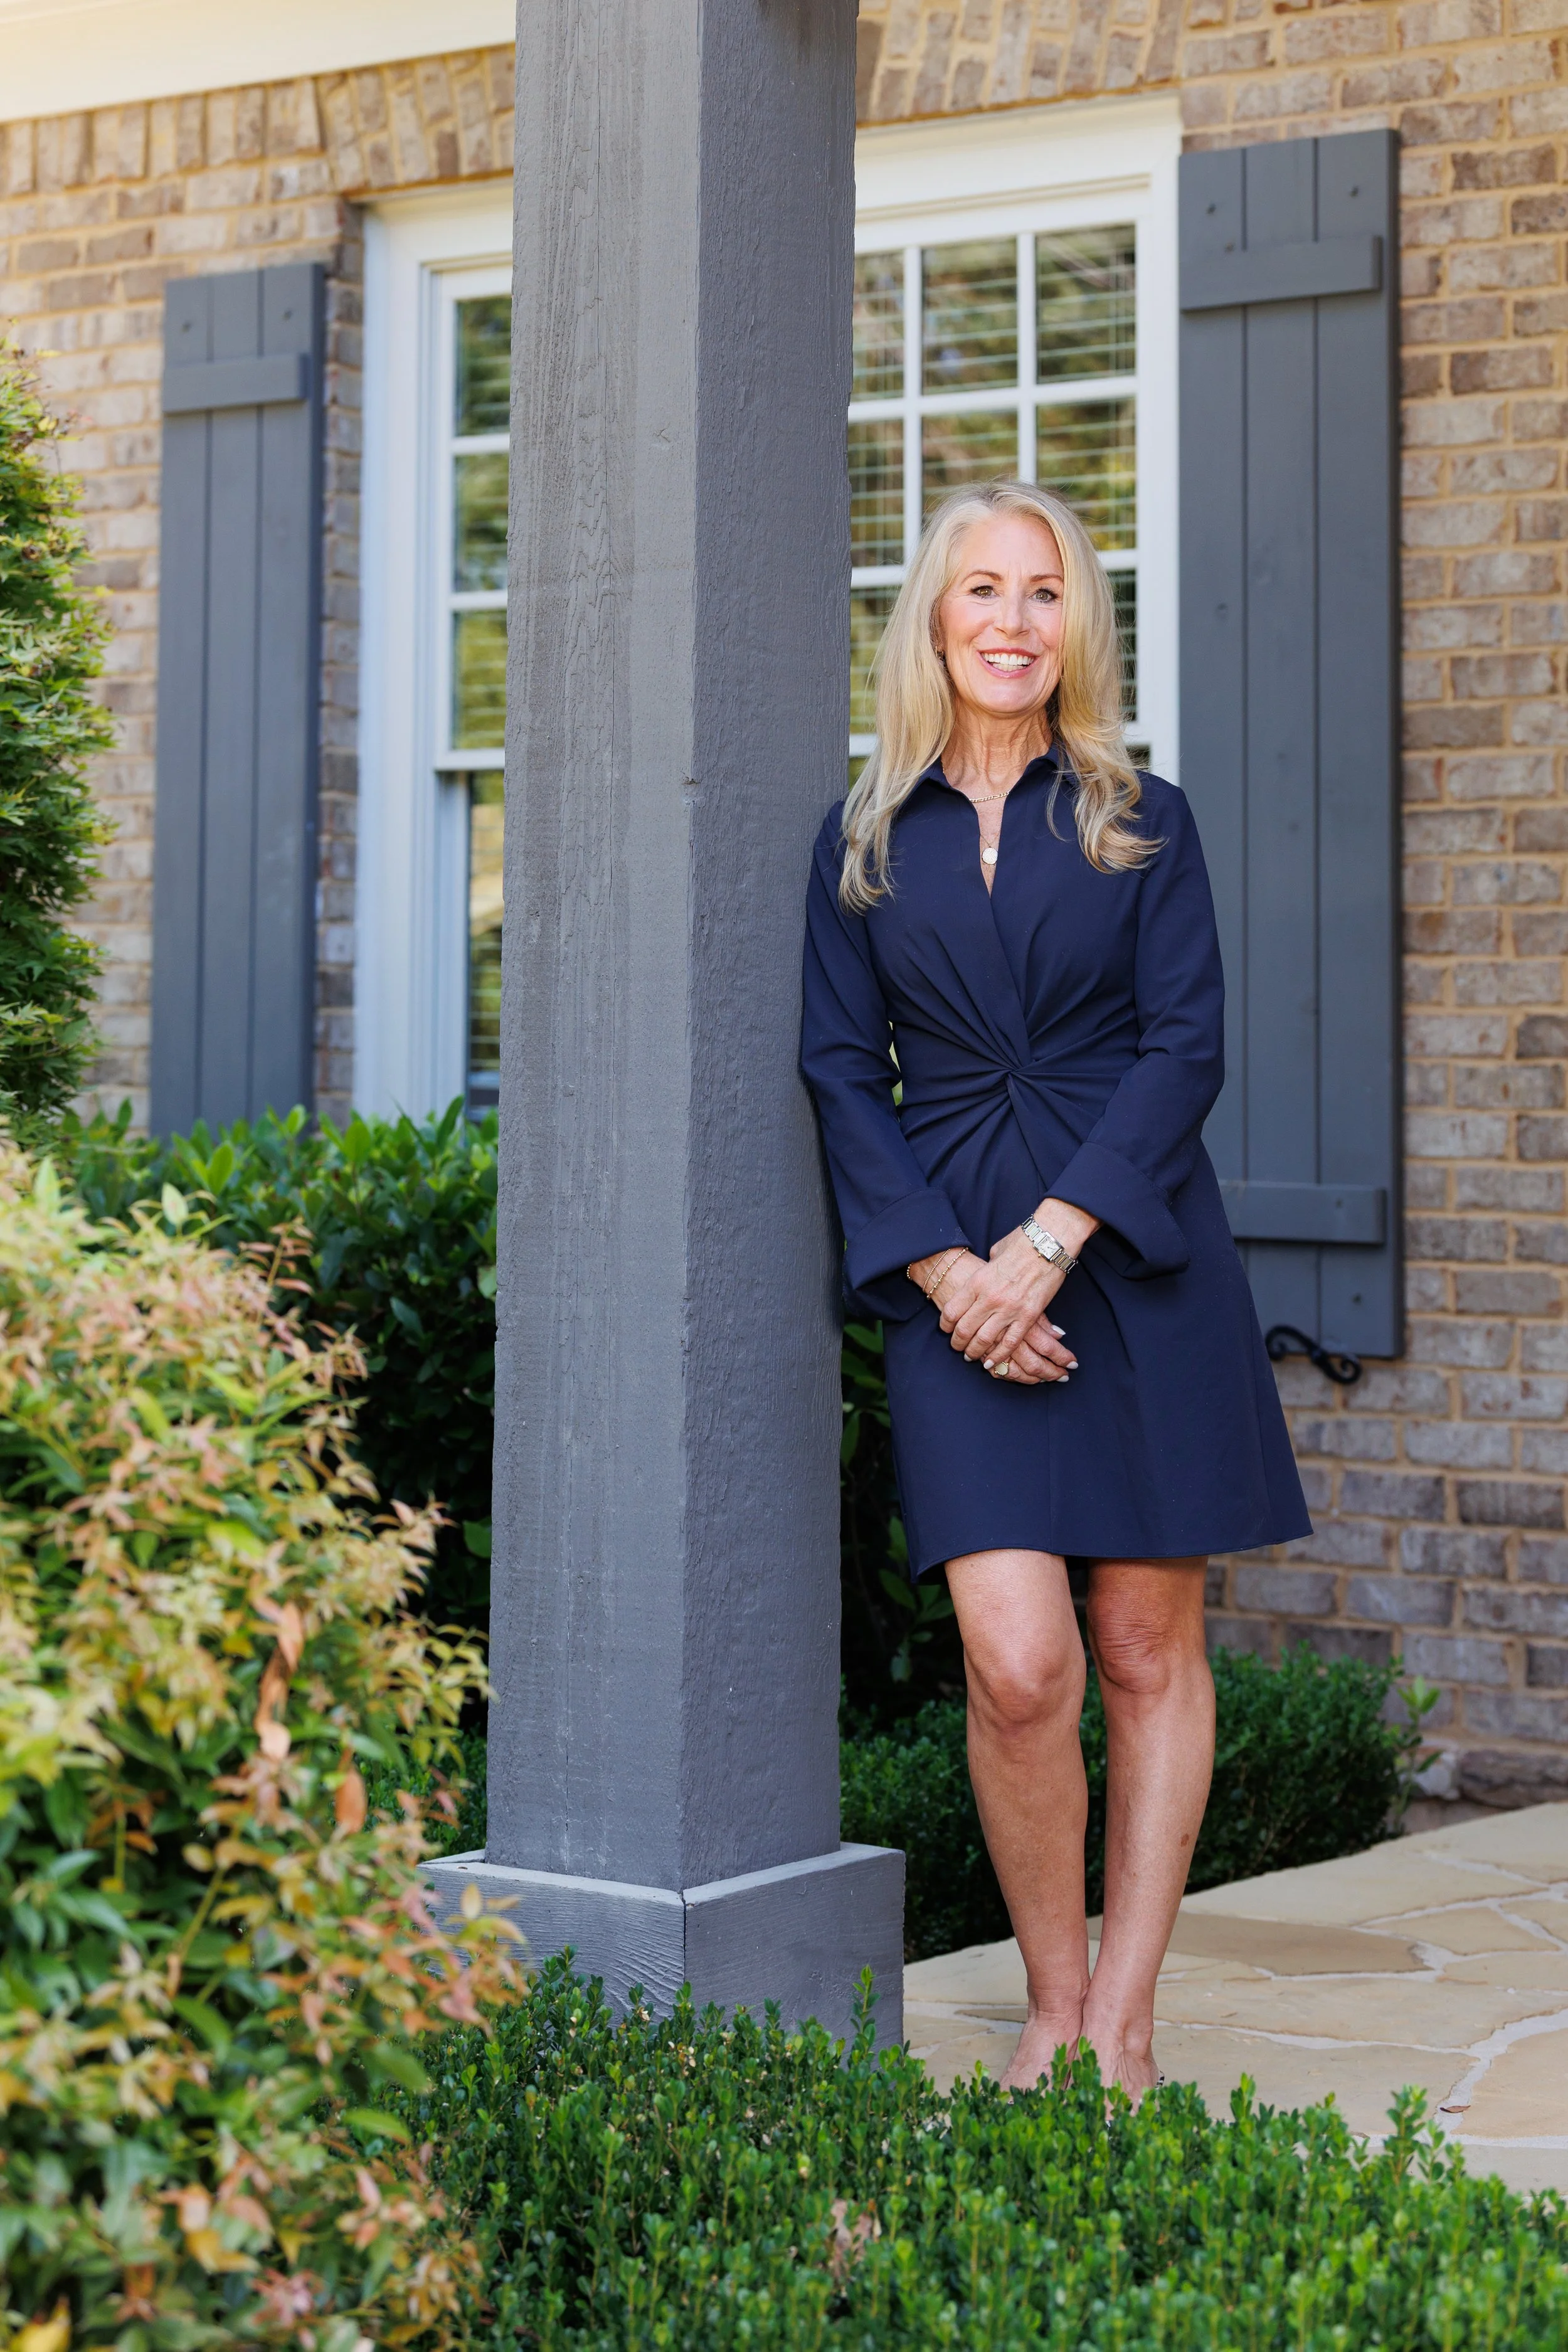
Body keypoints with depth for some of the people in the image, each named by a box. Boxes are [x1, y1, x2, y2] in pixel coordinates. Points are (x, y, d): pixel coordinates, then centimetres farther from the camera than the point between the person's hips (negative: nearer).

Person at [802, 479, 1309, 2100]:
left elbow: (1186, 1044, -1)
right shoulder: (866, 842, 10)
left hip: (1139, 1258, 0)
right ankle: (1051, 2009, 8)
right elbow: (841, 1072, 5)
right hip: (959, 1277, 0)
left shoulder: (1140, 824, 8)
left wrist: (1050, 1240, -13)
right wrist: (944, 1266, -9)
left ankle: (1123, 2026, 13)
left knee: (1150, 1654, 3)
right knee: (1016, 1665, -11)